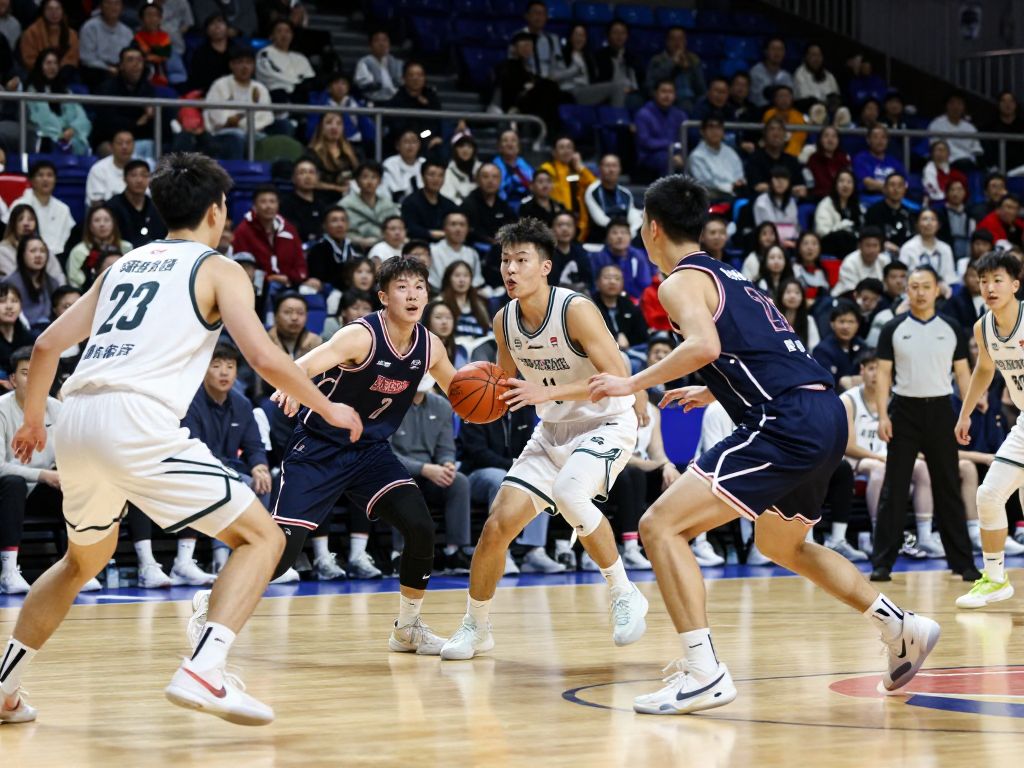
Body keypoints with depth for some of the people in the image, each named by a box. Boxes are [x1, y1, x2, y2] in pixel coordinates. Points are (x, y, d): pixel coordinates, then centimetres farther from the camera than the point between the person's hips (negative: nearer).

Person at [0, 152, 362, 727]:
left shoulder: (125, 265, 25)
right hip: (138, 424, -7)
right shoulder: (219, 270, 8)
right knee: (262, 536, 2)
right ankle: (203, 671, -16)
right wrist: (329, 410, 11)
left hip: (76, 421, 7)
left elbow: (48, 344, 24)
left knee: (85, 560, 31)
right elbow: (266, 359, -4)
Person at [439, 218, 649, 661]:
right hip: (552, 430, 7)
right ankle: (475, 627, 19)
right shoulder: (504, 321, -4)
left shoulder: (575, 310, -24)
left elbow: (618, 378, -28)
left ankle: (625, 595, -17)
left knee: (568, 492, -35)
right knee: (498, 525, -2)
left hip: (606, 423, -6)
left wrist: (546, 393, -34)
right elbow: (508, 382, 13)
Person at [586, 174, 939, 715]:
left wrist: (632, 384, -13)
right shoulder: (728, 277, 25)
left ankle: (703, 673, -18)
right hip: (826, 414, 9)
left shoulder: (680, 282, -1)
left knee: (661, 525, -9)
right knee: (781, 545, 32)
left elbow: (704, 345, -21)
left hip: (789, 423, -9)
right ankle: (902, 629, 30)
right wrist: (712, 392, 41)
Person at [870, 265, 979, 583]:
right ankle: (882, 562, 4)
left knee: (948, 489, 4)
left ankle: (962, 562, 9)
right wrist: (882, 416, -9)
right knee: (894, 490, 0)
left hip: (940, 411, 1)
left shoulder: (951, 329, 5)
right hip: (904, 411, -1)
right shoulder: (894, 329, 2)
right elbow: (884, 374, 1)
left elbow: (963, 373, 8)